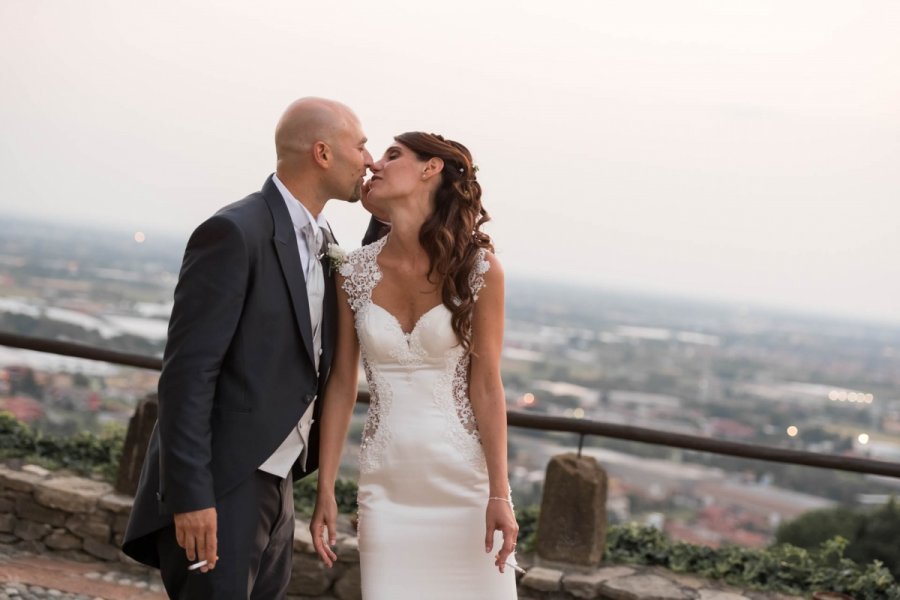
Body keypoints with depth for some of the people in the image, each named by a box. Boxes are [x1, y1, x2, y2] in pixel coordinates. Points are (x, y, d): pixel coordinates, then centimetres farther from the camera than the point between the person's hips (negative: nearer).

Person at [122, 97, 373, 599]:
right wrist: (190, 495, -23)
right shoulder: (235, 233, -16)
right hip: (220, 489, -9)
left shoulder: (320, 239, 12)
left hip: (277, 486, 9)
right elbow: (188, 372, -19)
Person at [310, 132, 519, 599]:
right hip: (387, 485, 2)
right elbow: (341, 385, 3)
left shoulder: (479, 269, -8)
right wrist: (325, 490, 2)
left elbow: (486, 386, -7)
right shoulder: (355, 273, -1)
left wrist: (500, 494, -10)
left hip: (466, 479, -2)